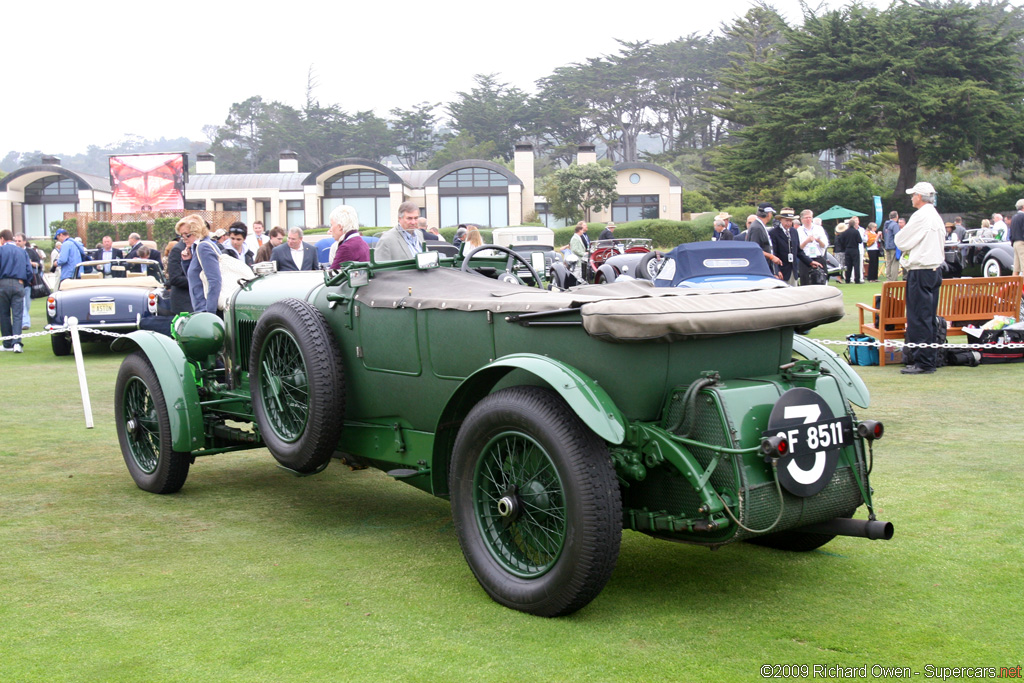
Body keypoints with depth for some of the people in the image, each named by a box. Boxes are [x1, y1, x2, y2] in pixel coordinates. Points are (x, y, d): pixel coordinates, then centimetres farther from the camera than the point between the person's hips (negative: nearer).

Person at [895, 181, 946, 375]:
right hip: (935, 269, 10)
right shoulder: (935, 216, 15)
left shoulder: (921, 216, -14)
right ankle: (928, 359, 17)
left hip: (921, 272, -10)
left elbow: (901, 242, -11)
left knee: (918, 318, -7)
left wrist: (899, 235, 11)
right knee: (928, 318, 12)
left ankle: (923, 362, -6)